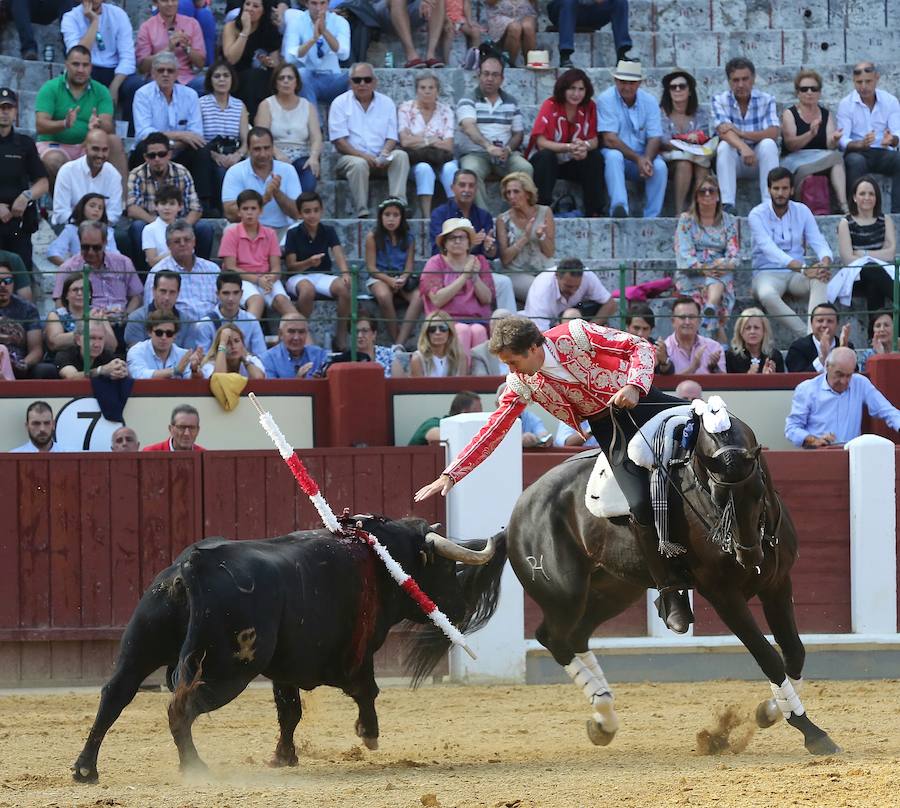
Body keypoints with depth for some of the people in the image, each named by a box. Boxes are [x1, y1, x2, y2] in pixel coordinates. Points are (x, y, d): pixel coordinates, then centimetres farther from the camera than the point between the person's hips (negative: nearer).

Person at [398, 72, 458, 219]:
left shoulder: (445, 111, 10)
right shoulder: (405, 109, 6)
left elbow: (448, 146, 0)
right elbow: (405, 141, -6)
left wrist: (419, 140, -7)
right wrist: (432, 140, -4)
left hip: (441, 158, 2)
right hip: (415, 160, -2)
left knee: (451, 168, -32)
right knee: (424, 169, -36)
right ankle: (426, 216, -40)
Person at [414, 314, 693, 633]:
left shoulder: (575, 334, -15)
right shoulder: (520, 383, -4)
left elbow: (640, 346, -11)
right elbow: (492, 432, 2)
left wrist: (633, 385, -27)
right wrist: (450, 474, -1)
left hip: (644, 399, -1)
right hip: (607, 426, 1)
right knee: (641, 504, -19)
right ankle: (671, 594, -13)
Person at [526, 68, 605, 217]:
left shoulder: (589, 107, -5)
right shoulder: (550, 106, -16)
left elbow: (594, 140, -6)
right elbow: (541, 142, -24)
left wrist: (585, 146, -33)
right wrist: (569, 147, -39)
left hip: (572, 164, 3)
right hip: (545, 161, -3)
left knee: (595, 157, -22)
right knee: (546, 156, -34)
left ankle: (594, 212, -19)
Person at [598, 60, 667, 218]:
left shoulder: (649, 101, 0)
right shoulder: (606, 99, -10)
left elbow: (654, 138, -6)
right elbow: (609, 140, -17)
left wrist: (647, 160, -27)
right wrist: (638, 159, -25)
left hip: (642, 157, 3)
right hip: (616, 152, -3)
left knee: (660, 166, -27)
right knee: (614, 156, -36)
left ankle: (651, 218, -24)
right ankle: (619, 209, -50)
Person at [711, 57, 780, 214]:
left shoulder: (766, 100, -3)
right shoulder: (720, 100, -5)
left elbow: (773, 133, -17)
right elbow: (724, 131, -23)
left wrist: (741, 133, -28)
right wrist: (743, 147, -44)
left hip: (759, 161, 0)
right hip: (733, 161, 0)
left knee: (768, 144, -28)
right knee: (724, 145, -30)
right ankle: (727, 204, -41)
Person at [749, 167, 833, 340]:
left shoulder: (802, 211, 6)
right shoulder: (758, 215, -7)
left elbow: (818, 242, -1)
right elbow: (770, 250, -21)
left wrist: (825, 263, -28)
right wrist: (804, 268, -34)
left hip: (797, 274, 3)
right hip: (768, 273, -3)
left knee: (820, 280, -32)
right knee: (766, 295, -39)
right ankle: (805, 335, -37)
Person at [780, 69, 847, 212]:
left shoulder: (826, 114, 15)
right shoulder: (789, 114, 5)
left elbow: (830, 146, 1)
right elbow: (790, 144, -11)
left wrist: (834, 140, -23)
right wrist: (810, 134, -28)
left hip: (822, 157, 3)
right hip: (795, 160, -3)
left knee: (836, 157, -30)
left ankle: (843, 204, -42)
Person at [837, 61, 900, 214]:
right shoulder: (846, 104, -2)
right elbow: (843, 141, -10)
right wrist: (861, 144, -33)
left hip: (884, 153, 2)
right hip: (857, 153, -2)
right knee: (856, 161, -36)